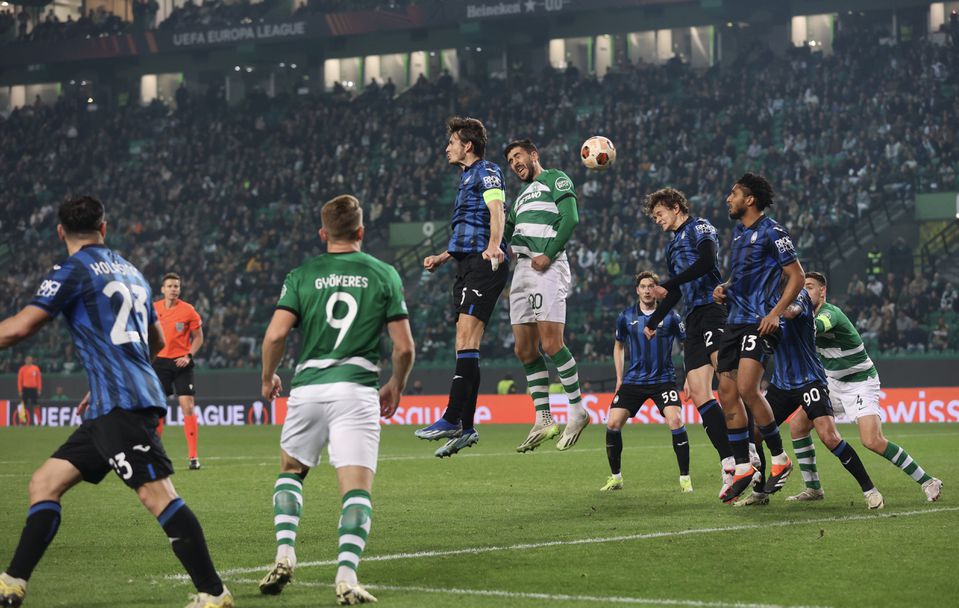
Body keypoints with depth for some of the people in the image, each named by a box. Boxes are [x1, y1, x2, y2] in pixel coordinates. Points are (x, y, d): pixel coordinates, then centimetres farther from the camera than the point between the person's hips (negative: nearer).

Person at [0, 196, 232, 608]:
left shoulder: (73, 270, -3)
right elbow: (155, 342, 31)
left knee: (157, 494, -14)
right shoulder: (129, 271, 22)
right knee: (45, 483, 11)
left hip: (121, 405, -9)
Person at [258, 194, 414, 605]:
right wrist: (396, 386, 22)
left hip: (308, 387, 2)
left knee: (291, 470, 23)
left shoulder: (302, 275, 6)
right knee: (357, 487, -5)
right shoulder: (384, 275, 6)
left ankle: (284, 555, 6)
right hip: (357, 388, -2)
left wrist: (268, 377, 13)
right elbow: (404, 346, 4)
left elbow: (276, 334, -4)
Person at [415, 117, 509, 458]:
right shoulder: (467, 178, 27)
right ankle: (465, 427, 4)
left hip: (484, 264, -10)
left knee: (467, 338, -18)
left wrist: (493, 247, -37)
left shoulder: (487, 172, -2)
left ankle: (453, 419, -25)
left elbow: (497, 212, -20)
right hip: (467, 264, 10)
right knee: (465, 345, 5)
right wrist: (442, 258, 38)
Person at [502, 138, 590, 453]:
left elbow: (570, 218, -8)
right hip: (522, 270, 8)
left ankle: (577, 411, -5)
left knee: (551, 344, -16)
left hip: (548, 269, -8)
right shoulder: (522, 197, 30)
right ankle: (543, 421, 5)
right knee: (524, 349, 2)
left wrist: (548, 254, -15)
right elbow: (506, 231, 28)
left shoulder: (556, 179, 6)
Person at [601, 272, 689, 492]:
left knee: (675, 420, -23)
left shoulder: (670, 316, -4)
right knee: (612, 423, -10)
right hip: (633, 380, 3)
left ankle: (685, 478, -11)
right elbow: (619, 345, 19)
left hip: (663, 379, -3)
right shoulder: (626, 317, 3)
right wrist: (619, 377, 12)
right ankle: (615, 477, 7)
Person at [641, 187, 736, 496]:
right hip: (694, 319, 8)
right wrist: (653, 322, 42)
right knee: (698, 394, -6)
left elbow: (707, 261, -14)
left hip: (713, 307, -8)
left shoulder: (699, 227, 4)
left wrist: (667, 285, -12)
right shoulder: (673, 246, 29)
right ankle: (729, 464, -11)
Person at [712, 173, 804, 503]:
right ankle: (742, 468, 9)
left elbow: (797, 276, -9)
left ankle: (780, 459, -6)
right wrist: (724, 288, 9)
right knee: (727, 393, 2)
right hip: (735, 321, 9)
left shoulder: (771, 232, -9)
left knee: (747, 388, -21)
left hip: (760, 322, -9)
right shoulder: (738, 231, 16)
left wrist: (776, 312, -20)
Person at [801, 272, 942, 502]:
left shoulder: (830, 313, -23)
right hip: (834, 383, 9)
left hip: (861, 383, -9)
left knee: (873, 441, -23)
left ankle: (927, 482, -10)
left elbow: (815, 326, -45)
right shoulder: (809, 313, 5)